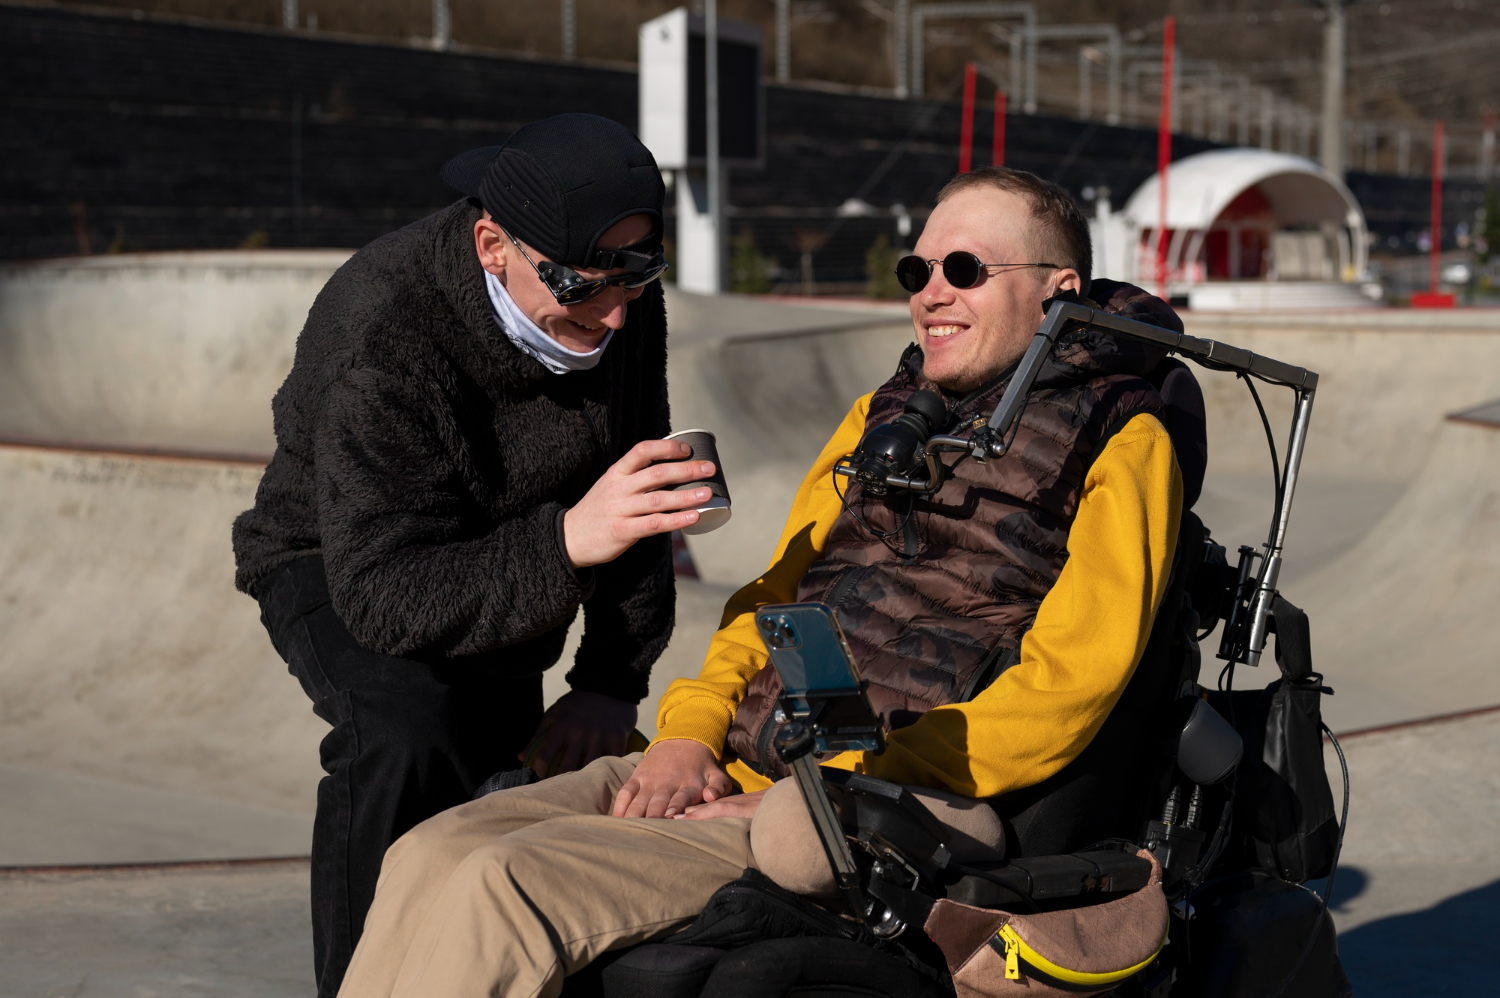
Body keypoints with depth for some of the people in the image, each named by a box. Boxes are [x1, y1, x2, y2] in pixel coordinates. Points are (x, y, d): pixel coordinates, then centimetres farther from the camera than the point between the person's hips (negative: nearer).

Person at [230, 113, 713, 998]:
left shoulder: (622, 302, -17)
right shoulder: (379, 334, -37)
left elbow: (631, 506, -4)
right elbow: (381, 593, -42)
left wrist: (612, 684, -10)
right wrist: (566, 542, -57)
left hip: (501, 573, 6)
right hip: (339, 565, -6)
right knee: (406, 725, -32)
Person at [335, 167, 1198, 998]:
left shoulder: (1122, 446, -1)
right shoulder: (888, 411, 21)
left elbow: (1063, 691, -11)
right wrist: (690, 734, 3)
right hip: (732, 770, 7)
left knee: (503, 887, -24)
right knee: (432, 856, -13)